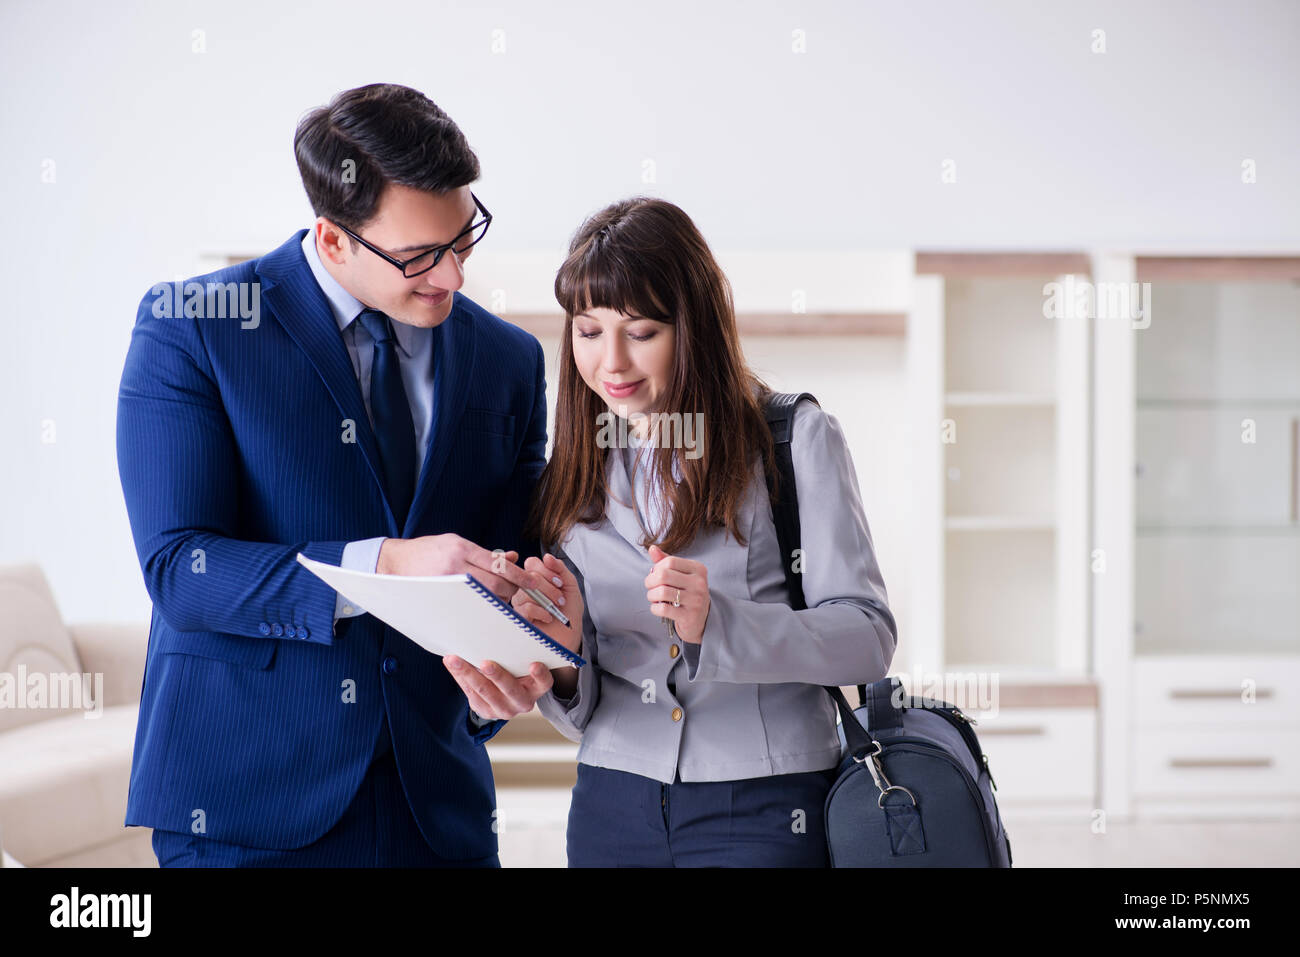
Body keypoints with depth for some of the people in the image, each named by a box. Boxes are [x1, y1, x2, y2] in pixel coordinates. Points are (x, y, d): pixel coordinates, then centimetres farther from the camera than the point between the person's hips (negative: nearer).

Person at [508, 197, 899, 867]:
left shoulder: (795, 437, -3)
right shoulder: (574, 469, 7)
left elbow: (868, 636, -9)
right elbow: (578, 714, 9)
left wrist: (717, 624, -23)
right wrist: (562, 653, -13)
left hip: (762, 809, -3)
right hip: (613, 804, 3)